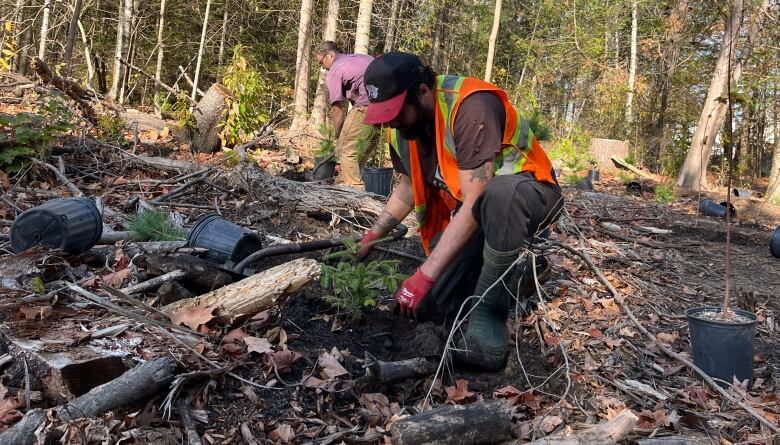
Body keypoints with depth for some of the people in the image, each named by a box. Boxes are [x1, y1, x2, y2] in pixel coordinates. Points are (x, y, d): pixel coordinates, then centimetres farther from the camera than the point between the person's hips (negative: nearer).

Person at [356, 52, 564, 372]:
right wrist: (371, 236, -1)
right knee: (427, 305, -6)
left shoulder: (471, 106, -30)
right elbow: (408, 187, 11)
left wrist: (426, 274, -34)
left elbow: (475, 202, -33)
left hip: (528, 194, -7)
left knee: (500, 194, -44)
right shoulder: (402, 124, -5)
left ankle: (486, 330, -31)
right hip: (467, 213, 7)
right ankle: (514, 273, 14)